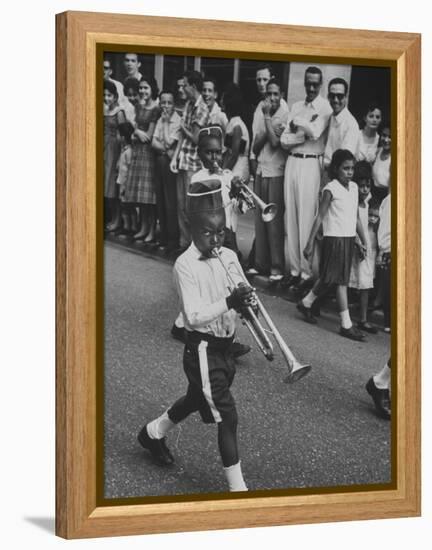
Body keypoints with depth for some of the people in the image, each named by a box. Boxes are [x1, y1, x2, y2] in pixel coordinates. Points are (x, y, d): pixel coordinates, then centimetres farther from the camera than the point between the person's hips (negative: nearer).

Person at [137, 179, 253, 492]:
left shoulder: (229, 257, 3)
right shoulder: (185, 265, -17)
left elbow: (241, 298, 6)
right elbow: (194, 315, -23)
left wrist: (245, 300, -16)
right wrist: (229, 302, -32)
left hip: (225, 346, 8)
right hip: (203, 349, -8)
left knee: (197, 399, 27)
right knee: (227, 417, -8)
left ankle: (154, 433, 53)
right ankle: (238, 487, 0)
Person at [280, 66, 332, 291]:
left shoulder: (325, 108, -2)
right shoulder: (296, 107, 15)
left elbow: (315, 132, -19)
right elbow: (284, 140, 7)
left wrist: (297, 123, -7)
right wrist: (304, 134, -9)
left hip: (311, 164, -6)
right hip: (292, 162, 6)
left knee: (306, 218, -5)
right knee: (290, 216, 6)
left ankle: (307, 272, 0)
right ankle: (294, 269, 12)